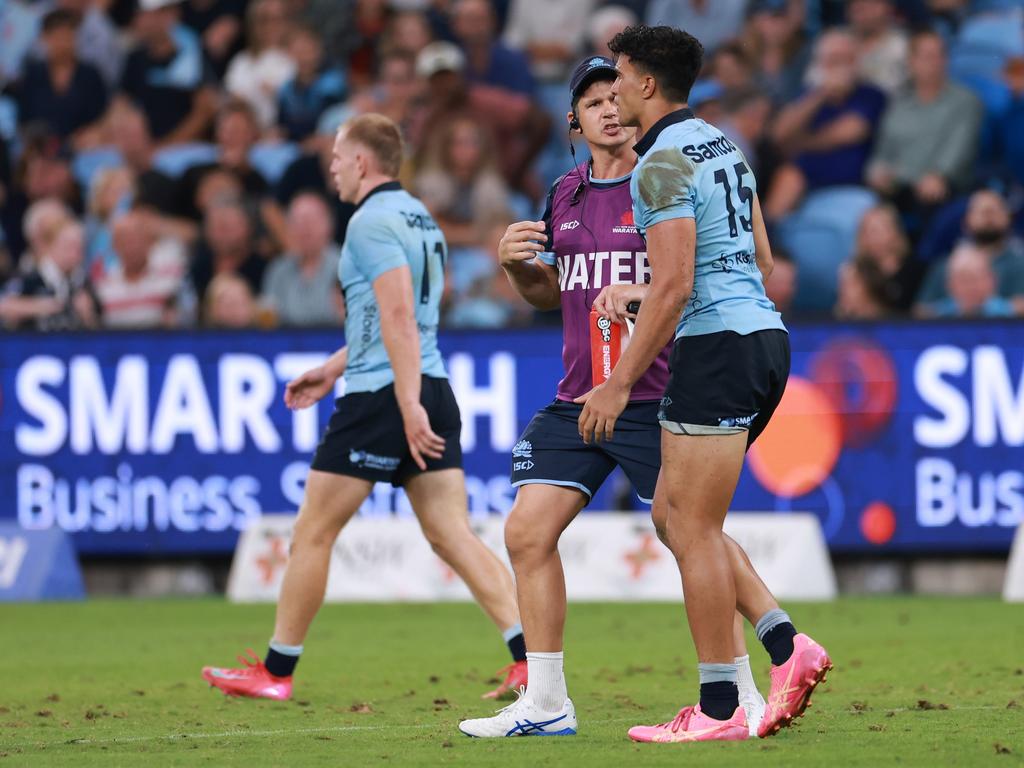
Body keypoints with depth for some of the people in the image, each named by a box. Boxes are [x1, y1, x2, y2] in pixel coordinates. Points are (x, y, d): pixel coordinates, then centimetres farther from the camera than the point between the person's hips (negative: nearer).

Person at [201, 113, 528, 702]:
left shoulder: (373, 221, -11)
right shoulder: (421, 219, 18)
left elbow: (398, 315, -22)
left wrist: (409, 406, -27)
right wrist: (334, 368, 34)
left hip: (383, 395, -9)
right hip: (433, 389, 9)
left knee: (313, 532, 3)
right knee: (453, 536, 2)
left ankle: (276, 671, 10)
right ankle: (531, 658, -11)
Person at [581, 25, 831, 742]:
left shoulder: (664, 163, -12)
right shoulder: (723, 146, 17)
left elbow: (674, 285, -19)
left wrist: (620, 381, -16)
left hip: (717, 348, -10)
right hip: (764, 335, 10)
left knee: (693, 526, -5)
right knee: (673, 514, 14)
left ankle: (719, 709, -3)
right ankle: (786, 646, 4)